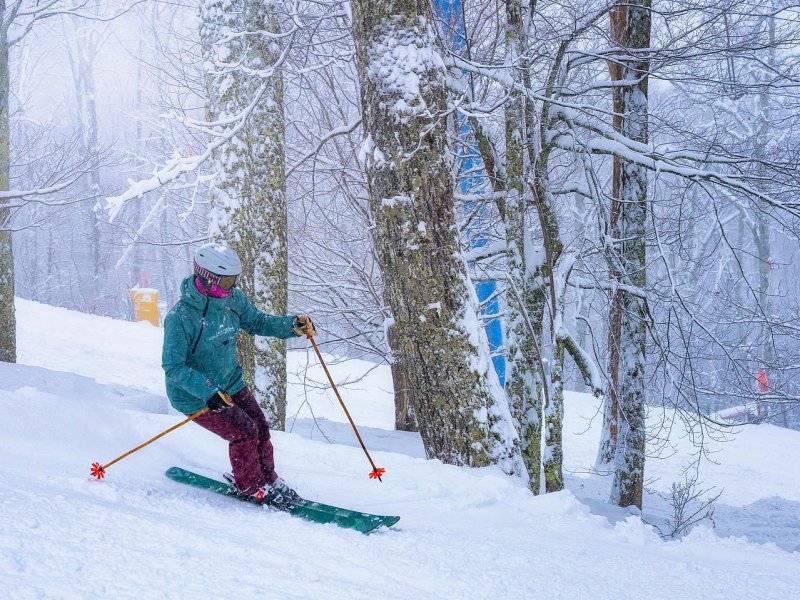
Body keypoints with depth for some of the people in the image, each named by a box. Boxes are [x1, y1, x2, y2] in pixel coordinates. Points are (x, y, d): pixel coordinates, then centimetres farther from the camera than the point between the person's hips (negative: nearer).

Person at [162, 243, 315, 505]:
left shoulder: (233, 298, -7)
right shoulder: (181, 317, -29)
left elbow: (256, 322, 9)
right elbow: (173, 367, -28)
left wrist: (293, 325, -7)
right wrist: (208, 391, -39)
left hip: (230, 383, 7)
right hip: (194, 395, -7)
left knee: (260, 427, 4)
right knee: (244, 431, -13)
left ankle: (266, 479, 28)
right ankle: (250, 487, 10)